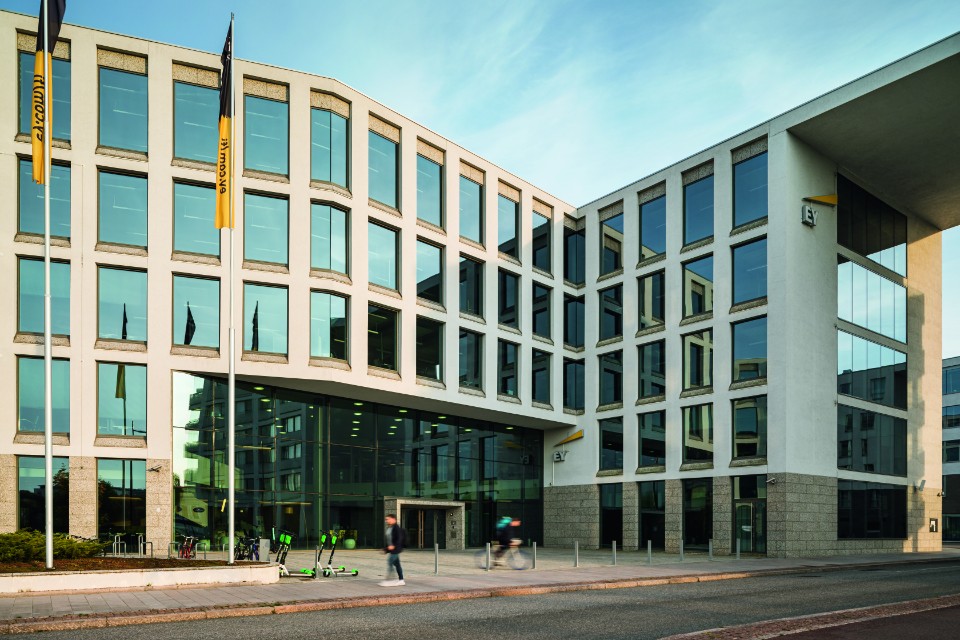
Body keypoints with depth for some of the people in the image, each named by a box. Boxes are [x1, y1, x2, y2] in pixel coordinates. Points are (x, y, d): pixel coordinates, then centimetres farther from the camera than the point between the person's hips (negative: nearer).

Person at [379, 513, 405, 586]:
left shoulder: (396, 528, -14)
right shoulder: (388, 528, 14)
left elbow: (399, 538, -21)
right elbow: (386, 539, 21)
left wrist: (394, 546, -26)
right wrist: (385, 548, 19)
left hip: (395, 549, -9)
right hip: (390, 549, 9)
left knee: (390, 562, -13)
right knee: (396, 564, 12)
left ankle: (387, 580, -11)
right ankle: (401, 580, 17)